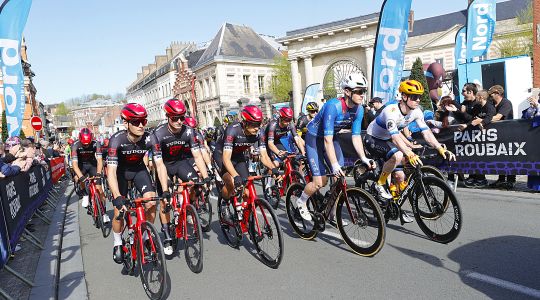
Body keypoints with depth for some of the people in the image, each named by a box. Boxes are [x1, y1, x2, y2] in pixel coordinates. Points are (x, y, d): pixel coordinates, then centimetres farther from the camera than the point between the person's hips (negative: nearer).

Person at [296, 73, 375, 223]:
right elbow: (327, 139, -33)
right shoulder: (333, 106, -31)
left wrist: (363, 158, -20)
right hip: (314, 138, -6)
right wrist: (334, 164, -38)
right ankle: (301, 202, 17)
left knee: (341, 177, -4)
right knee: (321, 181, -11)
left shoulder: (359, 109, -11)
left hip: (331, 137, 7)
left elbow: (356, 136, -7)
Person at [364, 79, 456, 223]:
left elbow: (426, 132, -11)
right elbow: (395, 137, -41)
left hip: (386, 140, 7)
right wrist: (410, 154, -52)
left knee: (400, 176, 2)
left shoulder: (416, 112, -9)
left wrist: (441, 149, -24)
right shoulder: (391, 111, -31)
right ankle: (380, 184, -14)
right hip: (373, 139, -7)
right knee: (397, 156, -35)